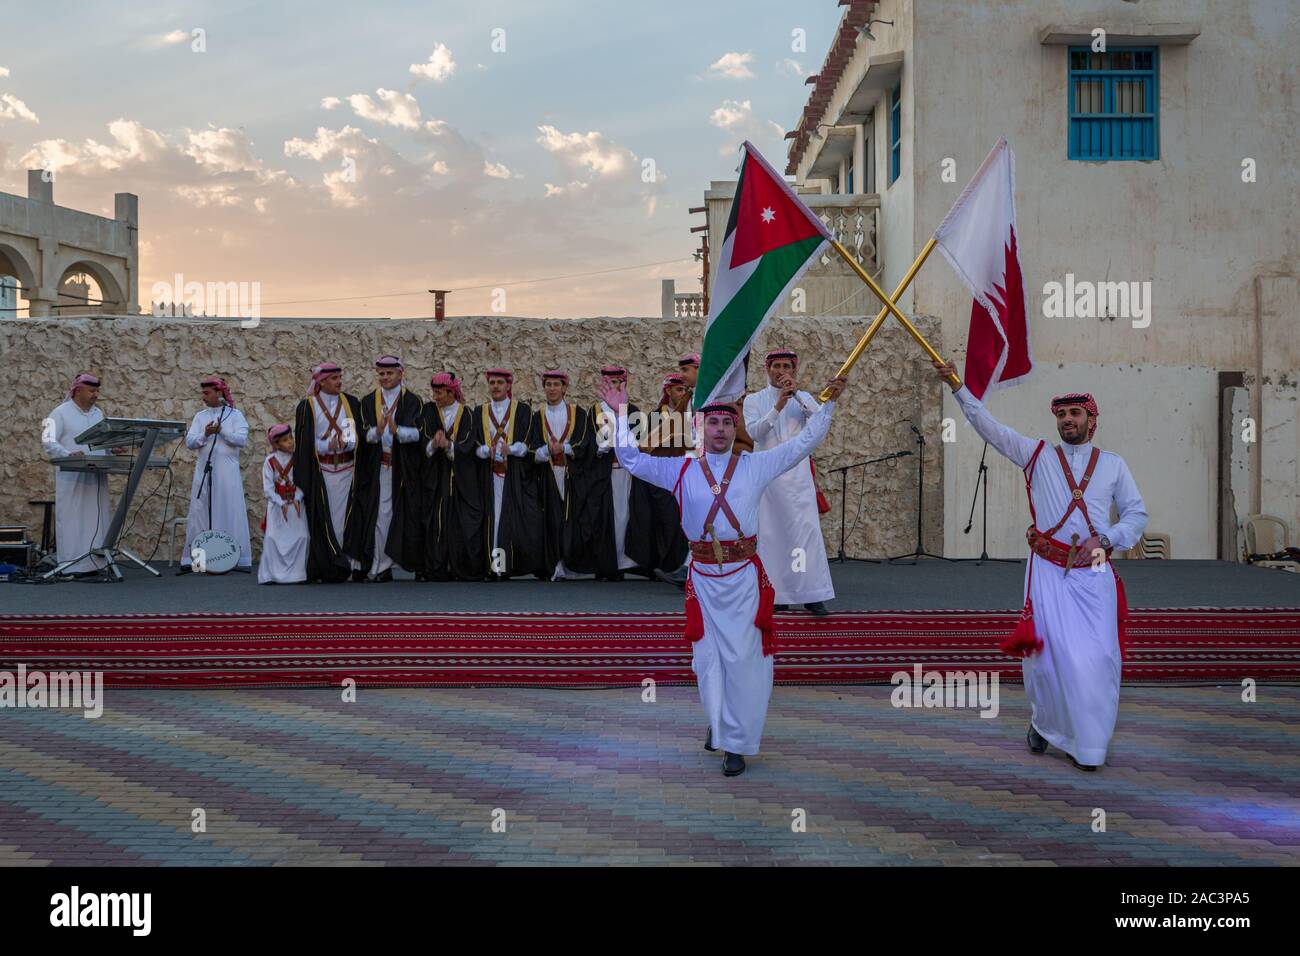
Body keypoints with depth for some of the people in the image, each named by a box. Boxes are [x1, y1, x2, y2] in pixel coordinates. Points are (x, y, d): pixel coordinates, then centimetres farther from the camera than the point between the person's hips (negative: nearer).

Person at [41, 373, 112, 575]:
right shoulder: (60, 413, -2)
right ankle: (72, 566, -2)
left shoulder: (98, 413, 17)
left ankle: (94, 563, 9)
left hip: (97, 476, 6)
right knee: (72, 519, -4)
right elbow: (48, 442, -10)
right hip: (72, 477, -6)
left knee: (95, 519, 5)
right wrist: (69, 455, -25)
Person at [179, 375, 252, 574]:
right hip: (204, 471, 3)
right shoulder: (200, 416, 13)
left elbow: (242, 440, -7)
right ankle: (192, 559, 7)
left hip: (227, 472, -3)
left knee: (231, 513, -2)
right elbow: (189, 442, 4)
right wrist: (205, 434, -12)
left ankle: (240, 560, 1)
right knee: (199, 514, 3)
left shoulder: (235, 415, 4)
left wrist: (221, 431, -15)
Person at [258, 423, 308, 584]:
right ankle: (273, 574, -1)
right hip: (277, 505, -1)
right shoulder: (270, 461, -3)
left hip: (296, 504, 1)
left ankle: (296, 573, 0)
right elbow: (268, 488, -6)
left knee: (300, 537, -8)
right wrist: (282, 503, -14)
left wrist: (296, 499, -16)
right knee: (273, 538, -8)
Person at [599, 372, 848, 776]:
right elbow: (632, 459, 7)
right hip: (703, 576, 1)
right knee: (708, 657, 11)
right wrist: (621, 414, 1)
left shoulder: (755, 466, 5)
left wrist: (827, 405, 3)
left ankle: (736, 743, 13)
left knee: (744, 659, 1)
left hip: (745, 576, -1)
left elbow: (802, 444, 8)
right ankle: (719, 721, 36)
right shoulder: (682, 470, 5)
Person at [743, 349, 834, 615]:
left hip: (798, 475, 1)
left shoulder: (803, 399, 12)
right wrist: (777, 407, -20)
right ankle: (776, 595, 6)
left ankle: (812, 595, -4)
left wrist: (797, 394, -17)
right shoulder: (754, 400, 9)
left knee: (807, 531, -6)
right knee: (770, 533, 0)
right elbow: (753, 431, -8)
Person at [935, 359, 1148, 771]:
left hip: (1095, 575, 1)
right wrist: (957, 387, -8)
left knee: (1095, 659, -5)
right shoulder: (1037, 454, 8)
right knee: (1045, 653, 0)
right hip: (1048, 572, 0)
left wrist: (1105, 539, -6)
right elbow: (988, 425, 1)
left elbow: (1137, 514, 13)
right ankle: (1043, 724, 26)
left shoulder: (1113, 465, 11)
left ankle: (1089, 746, 9)